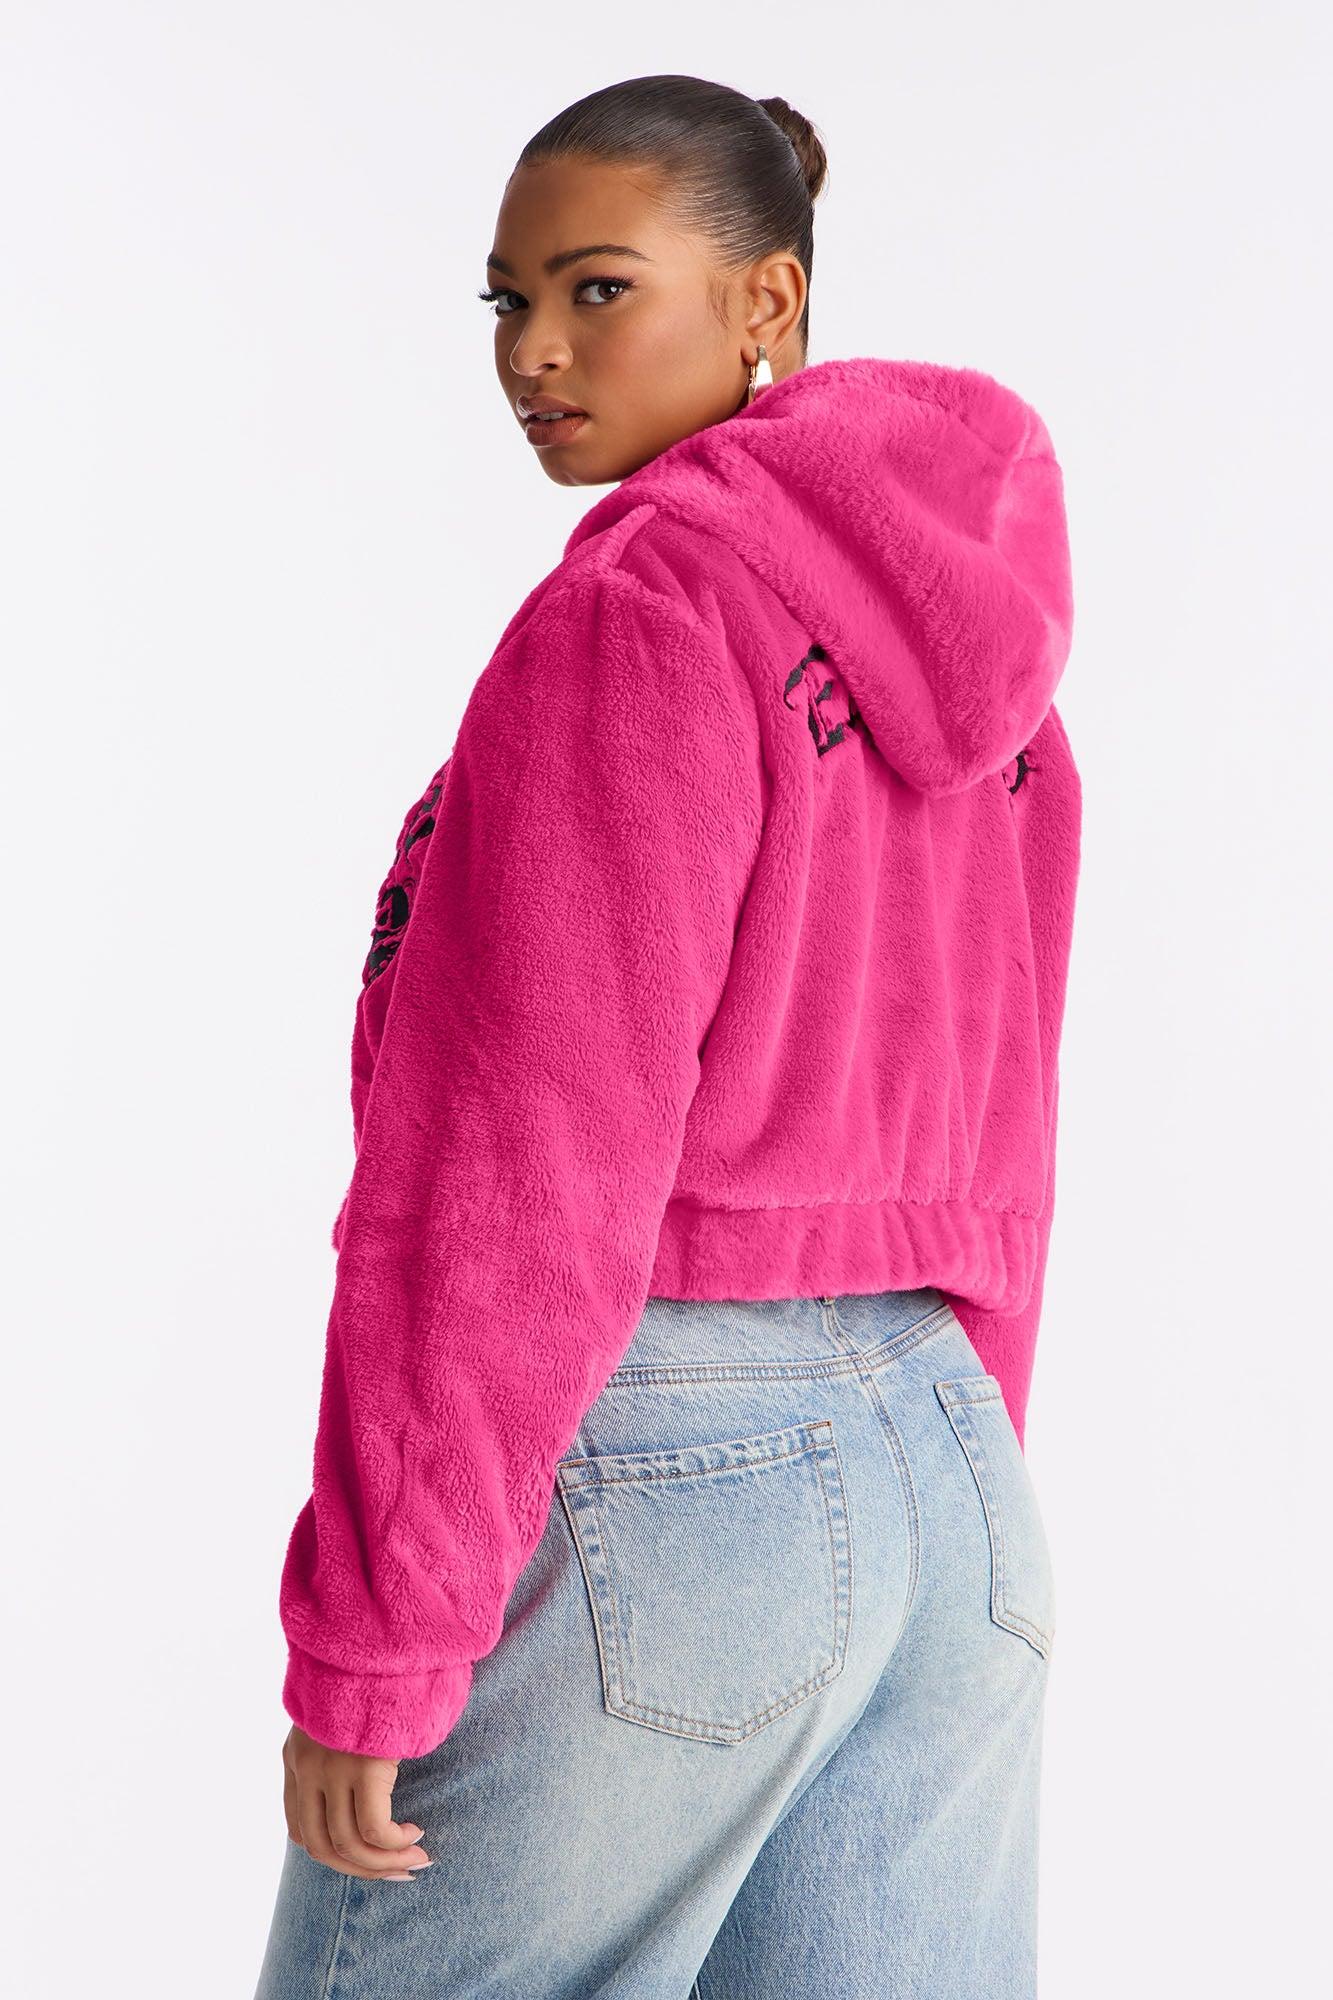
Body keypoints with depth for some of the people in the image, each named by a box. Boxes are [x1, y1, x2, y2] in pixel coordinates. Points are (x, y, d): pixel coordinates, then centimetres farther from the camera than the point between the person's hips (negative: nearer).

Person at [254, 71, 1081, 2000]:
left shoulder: (635, 611, -12)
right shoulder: (969, 651, 13)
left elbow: (525, 1161, -17)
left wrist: (368, 1646, -13)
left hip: (625, 1479, -8)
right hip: (947, 1485, 8)